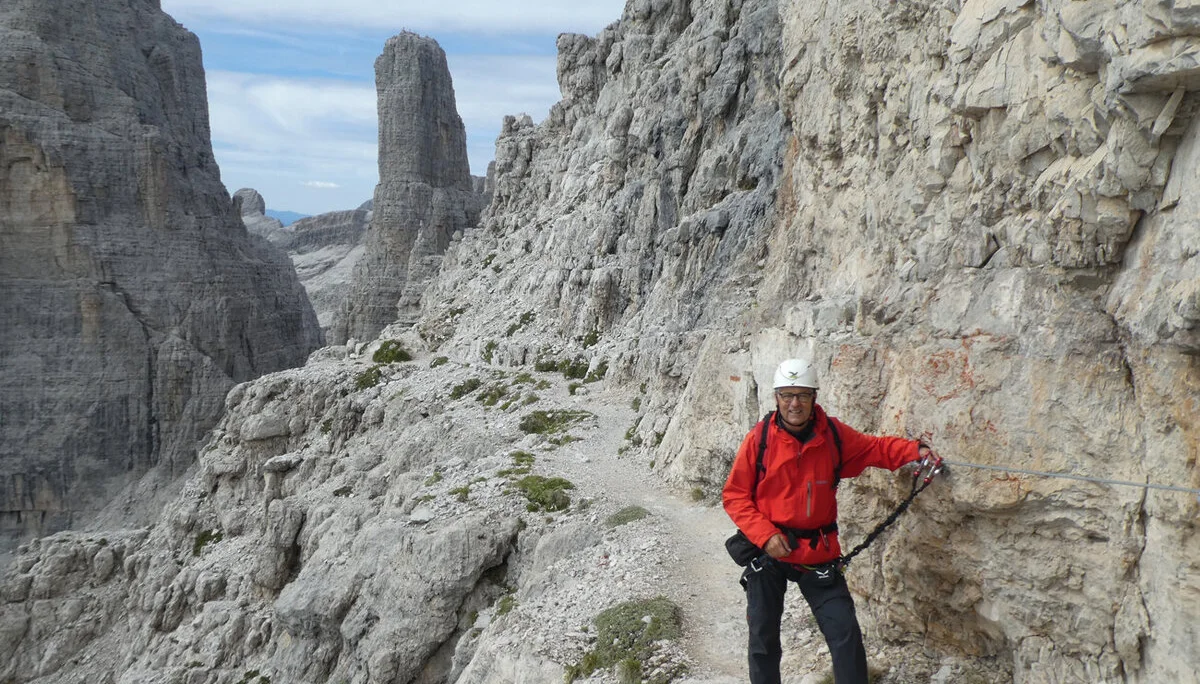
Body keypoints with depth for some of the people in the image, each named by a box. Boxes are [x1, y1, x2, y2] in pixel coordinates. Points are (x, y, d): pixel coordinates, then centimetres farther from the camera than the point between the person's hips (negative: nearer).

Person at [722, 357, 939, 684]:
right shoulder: (759, 438, -11)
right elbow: (734, 495, -7)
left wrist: (914, 450, -8)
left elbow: (874, 448, 10)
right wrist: (765, 535, -16)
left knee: (845, 631, -2)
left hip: (818, 553, 1)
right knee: (763, 636, 11)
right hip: (768, 552, -1)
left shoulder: (833, 433, -5)